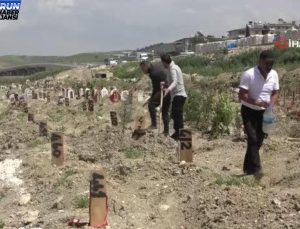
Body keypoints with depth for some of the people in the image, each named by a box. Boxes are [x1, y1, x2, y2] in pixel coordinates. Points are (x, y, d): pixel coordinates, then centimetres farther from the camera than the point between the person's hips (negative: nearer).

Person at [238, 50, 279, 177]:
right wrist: (257, 103, -32)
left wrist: (271, 105, -13)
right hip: (249, 111, -5)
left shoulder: (274, 74, -3)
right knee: (253, 139, -15)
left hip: (264, 112, 5)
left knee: (259, 140, 8)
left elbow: (275, 93, 7)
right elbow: (241, 95, -20)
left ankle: (248, 168, 21)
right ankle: (256, 169, -12)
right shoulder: (249, 74, -20)